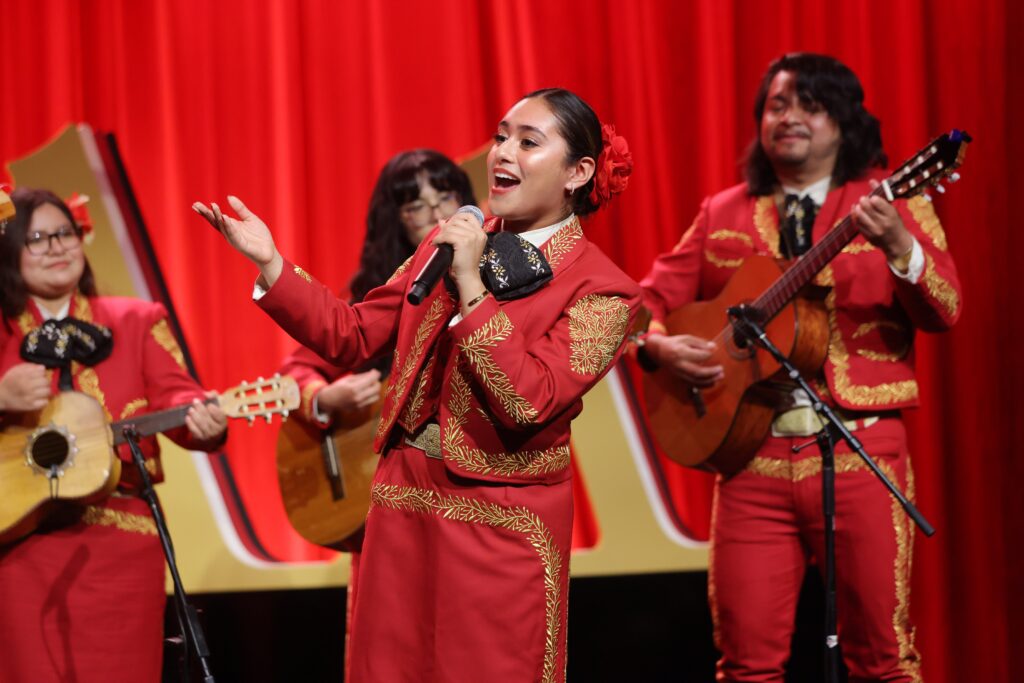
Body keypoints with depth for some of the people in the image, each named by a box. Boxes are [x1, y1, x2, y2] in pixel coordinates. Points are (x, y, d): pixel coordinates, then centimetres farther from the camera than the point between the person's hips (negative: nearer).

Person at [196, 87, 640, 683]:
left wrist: (470, 286, -22)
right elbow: (353, 336, 8)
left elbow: (529, 404, -22)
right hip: (403, 506, 6)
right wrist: (269, 262, -2)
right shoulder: (447, 245, 9)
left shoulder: (602, 290, -10)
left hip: (501, 527, -5)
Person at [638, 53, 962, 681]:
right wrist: (659, 345, -6)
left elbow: (944, 314, -7)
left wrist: (899, 248, -27)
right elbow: (652, 298, 17)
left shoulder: (890, 202, 5)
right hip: (752, 455, 2)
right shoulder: (723, 215, 14)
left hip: (860, 448, -2)